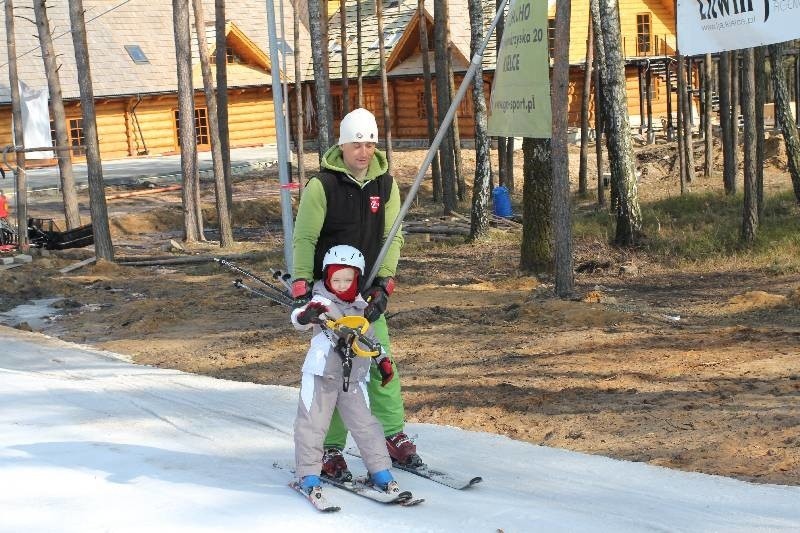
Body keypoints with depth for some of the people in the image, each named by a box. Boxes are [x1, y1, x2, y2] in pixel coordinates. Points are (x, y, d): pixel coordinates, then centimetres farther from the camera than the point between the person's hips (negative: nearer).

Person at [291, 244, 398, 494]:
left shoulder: (361, 307, 10)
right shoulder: (322, 303, -9)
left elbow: (370, 336, 26)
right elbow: (298, 319, -29)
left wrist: (383, 361, 24)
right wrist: (307, 315, -51)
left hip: (353, 377, 4)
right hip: (321, 375, -4)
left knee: (365, 423, 5)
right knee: (313, 424, -2)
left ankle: (380, 471, 12)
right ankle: (308, 475, 7)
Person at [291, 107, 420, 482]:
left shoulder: (385, 184, 3)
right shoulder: (322, 185, -10)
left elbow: (392, 236, 3)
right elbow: (304, 239, -7)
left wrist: (384, 284, -8)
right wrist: (302, 285, -15)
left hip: (368, 291, 4)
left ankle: (392, 435, 14)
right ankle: (330, 448, 3)